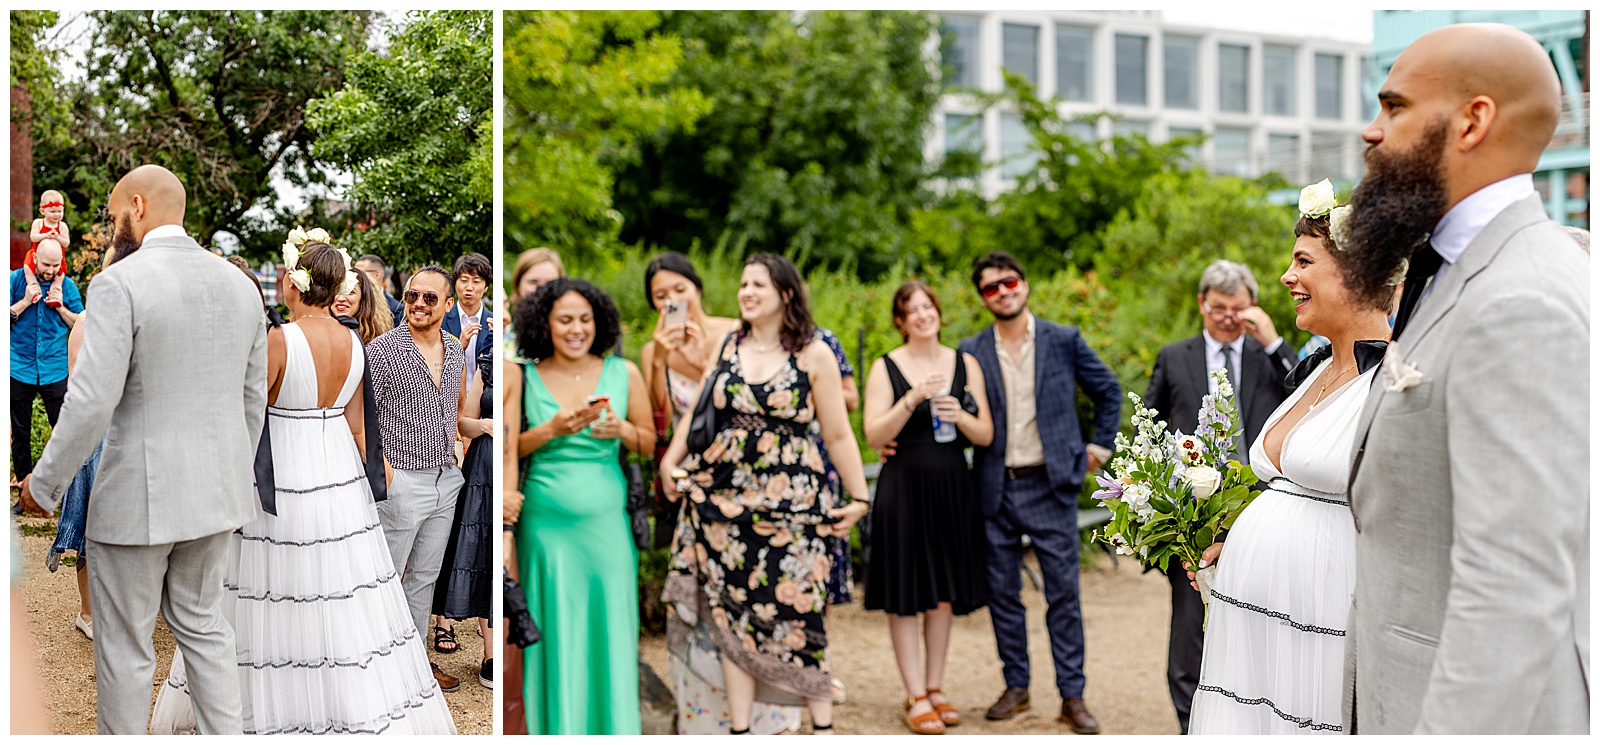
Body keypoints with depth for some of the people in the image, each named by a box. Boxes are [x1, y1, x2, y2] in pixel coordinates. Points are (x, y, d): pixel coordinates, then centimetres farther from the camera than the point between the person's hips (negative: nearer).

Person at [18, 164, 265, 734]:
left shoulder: (119, 283, -15)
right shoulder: (239, 284, 5)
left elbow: (91, 404, -20)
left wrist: (44, 485, -6)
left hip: (139, 495, -6)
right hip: (216, 492, 6)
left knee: (124, 646, 9)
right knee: (202, 624, 20)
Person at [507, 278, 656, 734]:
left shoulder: (623, 374, 4)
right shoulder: (524, 378, 1)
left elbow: (651, 443, 11)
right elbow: (505, 449, 0)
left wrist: (622, 430, -10)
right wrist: (552, 429, -15)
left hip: (606, 524, 1)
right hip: (546, 524, -1)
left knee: (609, 633, 3)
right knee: (555, 639, 4)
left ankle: (613, 728, 18)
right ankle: (556, 730, 19)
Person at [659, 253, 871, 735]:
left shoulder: (814, 355, -2)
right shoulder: (727, 347, 9)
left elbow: (838, 436, 0)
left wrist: (859, 498, -1)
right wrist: (672, 460, 8)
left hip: (791, 498, -3)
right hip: (726, 496, 4)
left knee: (796, 610, -3)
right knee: (733, 610, 4)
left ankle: (823, 725, 11)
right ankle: (739, 728, 12)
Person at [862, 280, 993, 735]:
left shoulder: (965, 365, 9)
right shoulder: (886, 367, 0)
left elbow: (986, 436, 7)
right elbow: (874, 435, -9)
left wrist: (960, 417, -13)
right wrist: (912, 399, -21)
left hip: (952, 489, 3)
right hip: (904, 488, -3)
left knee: (944, 594, 9)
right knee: (905, 595, -1)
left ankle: (935, 688, 20)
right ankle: (916, 697, 6)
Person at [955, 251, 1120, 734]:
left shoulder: (1064, 341, 2)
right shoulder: (972, 351, 4)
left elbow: (1109, 392, 12)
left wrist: (1099, 447, 7)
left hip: (1050, 485, -2)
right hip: (996, 489, 2)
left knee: (1063, 592, -1)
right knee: (1002, 592, 7)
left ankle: (1072, 696, 7)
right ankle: (1016, 687, 19)